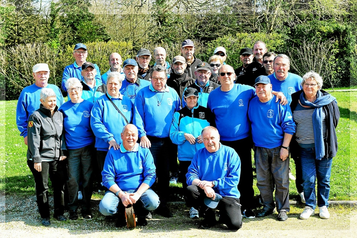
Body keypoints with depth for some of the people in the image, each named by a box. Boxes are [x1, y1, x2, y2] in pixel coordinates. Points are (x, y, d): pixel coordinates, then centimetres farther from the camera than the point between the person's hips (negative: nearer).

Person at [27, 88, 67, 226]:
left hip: (57, 158, 5)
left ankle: (59, 212, 24)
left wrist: (63, 152, 7)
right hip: (41, 158, -5)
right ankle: (45, 216, 18)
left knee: (60, 185, 8)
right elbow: (33, 140, -12)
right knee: (42, 188, 5)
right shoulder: (36, 116, -9)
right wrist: (36, 159, -14)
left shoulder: (59, 115, 9)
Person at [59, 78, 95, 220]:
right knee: (73, 180, 0)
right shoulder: (64, 108, 7)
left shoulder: (89, 105, 4)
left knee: (87, 179, 4)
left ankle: (86, 209, 17)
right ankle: (73, 209, 15)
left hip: (88, 148, 0)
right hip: (72, 150, 1)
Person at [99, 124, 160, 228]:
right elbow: (107, 178, -2)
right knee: (104, 207, -29)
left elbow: (150, 175, -2)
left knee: (153, 202, -30)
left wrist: (137, 194, -16)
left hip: (140, 189, 0)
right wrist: (121, 194, -16)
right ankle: (121, 213, 7)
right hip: (118, 191, 0)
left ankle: (141, 213, 6)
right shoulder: (113, 152, 3)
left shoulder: (144, 151, 5)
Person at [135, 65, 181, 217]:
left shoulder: (172, 93, 9)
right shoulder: (143, 94, 1)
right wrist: (142, 135, -10)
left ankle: (163, 205, 21)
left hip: (168, 140, 3)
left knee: (165, 173, 10)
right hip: (150, 140, -3)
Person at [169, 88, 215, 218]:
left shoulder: (206, 112, 11)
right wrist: (184, 135, -14)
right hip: (186, 156, 1)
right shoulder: (179, 114, 12)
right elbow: (173, 134, 4)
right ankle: (193, 206, 13)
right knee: (188, 183, 0)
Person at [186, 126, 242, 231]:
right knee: (191, 189, -29)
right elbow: (191, 175, -6)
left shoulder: (230, 153, -3)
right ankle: (209, 217, -2)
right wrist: (203, 185, -26)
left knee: (235, 225, -23)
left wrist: (213, 183, -18)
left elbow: (234, 179, -10)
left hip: (228, 194, -2)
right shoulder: (199, 154, 5)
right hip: (207, 194, 3)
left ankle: (224, 214, 16)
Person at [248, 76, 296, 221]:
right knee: (262, 180, 10)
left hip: (278, 148, -4)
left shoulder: (280, 103, -7)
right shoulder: (252, 103, 5)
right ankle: (268, 206, 25)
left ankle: (283, 209, 15)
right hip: (260, 148, 4)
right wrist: (251, 143, 11)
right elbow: (250, 123, 18)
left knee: (281, 180, 1)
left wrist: (285, 147, -12)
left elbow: (289, 127, -7)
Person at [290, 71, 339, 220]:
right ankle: (309, 206, 16)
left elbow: (334, 121, 8)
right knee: (308, 178, -2)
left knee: (324, 178, 8)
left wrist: (324, 136, 8)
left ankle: (323, 206, 25)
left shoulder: (328, 101, -2)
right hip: (304, 147, 1)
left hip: (323, 146, 0)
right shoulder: (296, 101, 1)